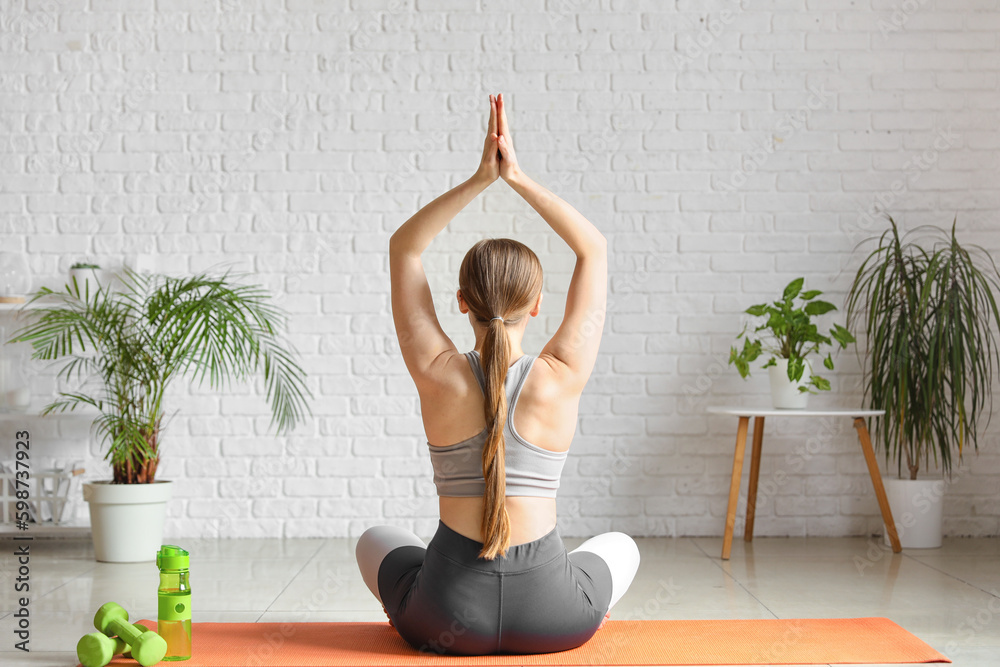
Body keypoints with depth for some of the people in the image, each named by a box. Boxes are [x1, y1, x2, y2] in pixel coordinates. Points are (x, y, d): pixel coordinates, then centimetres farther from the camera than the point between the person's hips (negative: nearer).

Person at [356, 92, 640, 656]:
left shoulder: (438, 375, -10)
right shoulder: (562, 379, -11)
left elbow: (404, 248, 4)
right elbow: (594, 249, 3)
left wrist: (481, 179, -3)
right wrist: (517, 177, -2)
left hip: (449, 621, 0)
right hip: (549, 619, 0)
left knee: (377, 541, 34)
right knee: (621, 545, 35)